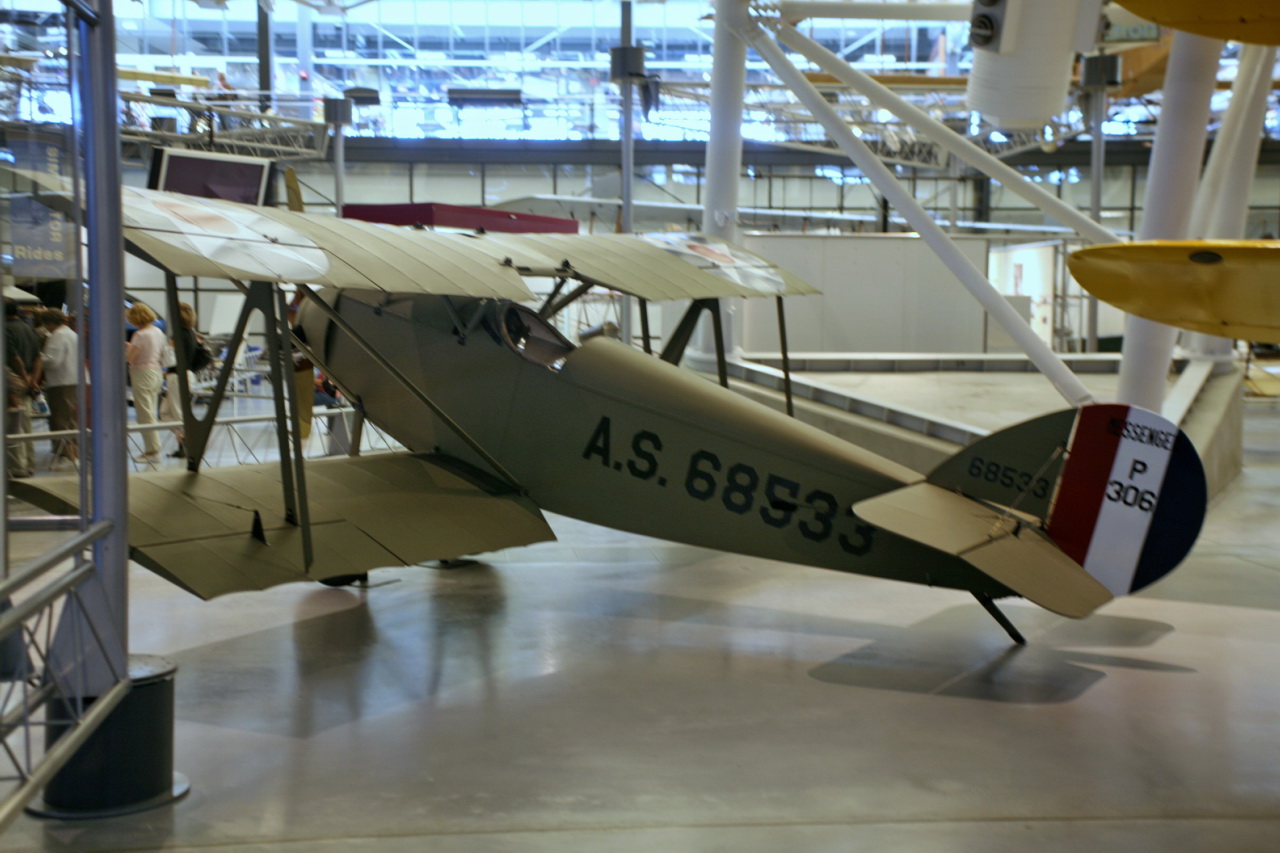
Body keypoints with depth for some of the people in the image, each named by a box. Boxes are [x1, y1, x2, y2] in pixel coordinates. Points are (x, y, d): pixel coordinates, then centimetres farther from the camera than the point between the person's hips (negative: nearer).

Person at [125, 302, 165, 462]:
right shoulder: (158, 332, 7)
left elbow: (130, 358, -20)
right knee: (151, 412, 13)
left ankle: (152, 450, -1)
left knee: (145, 413, -2)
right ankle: (153, 449, 15)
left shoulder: (140, 335, -18)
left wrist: (129, 347, 0)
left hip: (143, 374, -8)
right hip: (156, 372, 8)